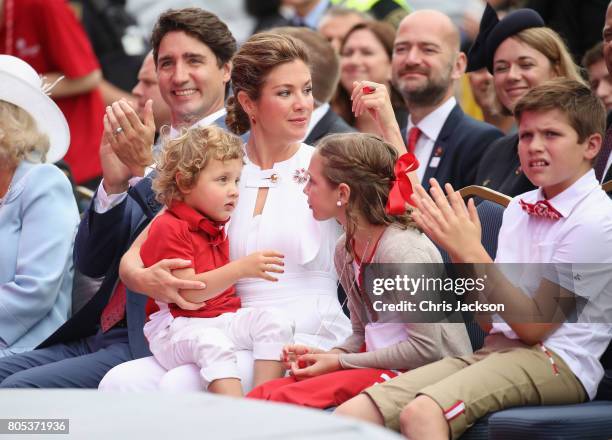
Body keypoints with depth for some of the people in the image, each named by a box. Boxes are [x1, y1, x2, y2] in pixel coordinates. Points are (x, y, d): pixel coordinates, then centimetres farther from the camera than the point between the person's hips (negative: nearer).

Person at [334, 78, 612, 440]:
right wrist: (459, 250, -1)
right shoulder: (519, 209, 16)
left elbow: (533, 326, -11)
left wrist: (471, 251, -14)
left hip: (556, 362, -7)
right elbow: (489, 317, 14)